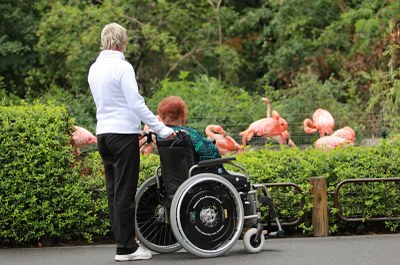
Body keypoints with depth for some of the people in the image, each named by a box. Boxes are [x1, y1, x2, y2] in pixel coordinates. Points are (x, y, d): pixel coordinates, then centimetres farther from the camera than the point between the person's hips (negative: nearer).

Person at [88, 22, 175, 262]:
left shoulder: (94, 68, 12)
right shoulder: (122, 67, -13)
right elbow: (136, 103, -17)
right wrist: (161, 129, -13)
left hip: (103, 133, 8)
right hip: (124, 133, -8)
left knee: (114, 191, 11)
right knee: (125, 193, -5)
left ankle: (124, 240, 15)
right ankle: (126, 248, -4)